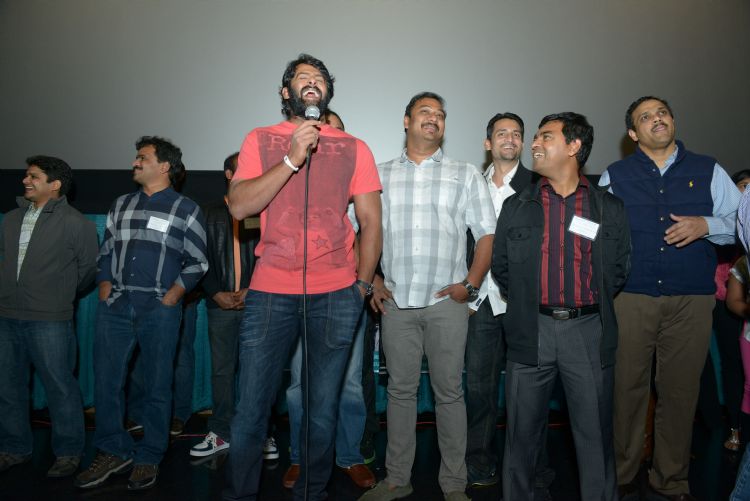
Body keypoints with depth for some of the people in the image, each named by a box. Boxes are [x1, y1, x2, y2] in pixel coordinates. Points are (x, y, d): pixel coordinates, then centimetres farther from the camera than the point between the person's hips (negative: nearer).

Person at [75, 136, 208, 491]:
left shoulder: (186, 209, 1)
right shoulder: (121, 205, 15)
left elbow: (196, 262, -1)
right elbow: (106, 251, 17)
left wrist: (171, 297, -10)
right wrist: (104, 288, 3)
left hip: (159, 308, -4)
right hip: (115, 305, 4)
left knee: (157, 386, 3)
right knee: (106, 381, 5)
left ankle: (148, 459, 16)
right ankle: (113, 452, 20)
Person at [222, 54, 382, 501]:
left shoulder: (354, 149, 9)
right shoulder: (261, 140, 9)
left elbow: (371, 221, 8)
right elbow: (240, 206, -5)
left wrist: (363, 284, 2)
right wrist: (292, 159, -12)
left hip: (336, 295, 1)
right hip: (271, 292, 0)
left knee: (322, 409, 8)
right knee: (252, 407, 4)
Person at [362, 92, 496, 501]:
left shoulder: (465, 175, 8)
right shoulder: (381, 174, 11)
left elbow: (487, 234, 5)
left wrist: (470, 284, -5)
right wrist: (373, 281, 2)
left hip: (446, 302, -1)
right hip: (396, 302, 1)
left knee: (449, 391, 5)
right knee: (400, 390, 9)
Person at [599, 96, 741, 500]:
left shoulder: (708, 172, 10)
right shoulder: (614, 176, 9)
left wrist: (706, 225, -9)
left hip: (691, 301, 1)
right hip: (629, 299, -1)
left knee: (680, 392, 8)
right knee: (626, 389, 4)